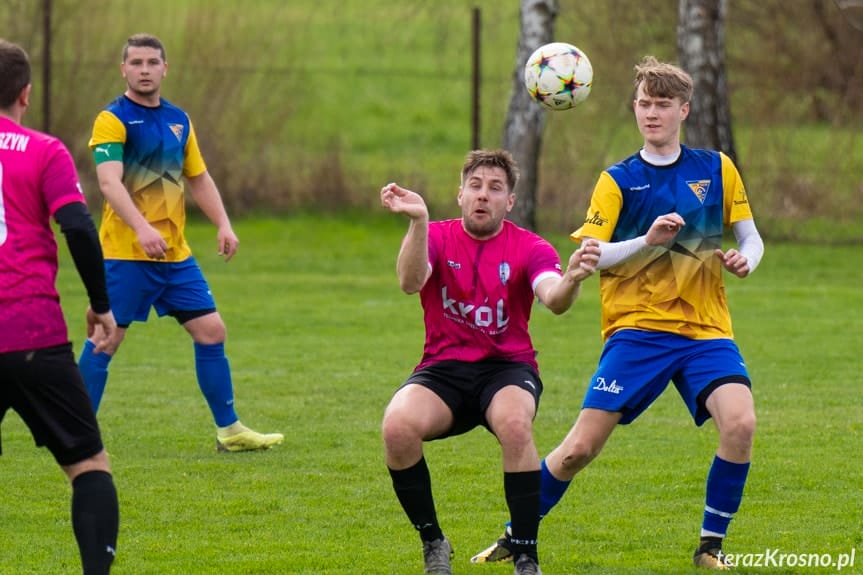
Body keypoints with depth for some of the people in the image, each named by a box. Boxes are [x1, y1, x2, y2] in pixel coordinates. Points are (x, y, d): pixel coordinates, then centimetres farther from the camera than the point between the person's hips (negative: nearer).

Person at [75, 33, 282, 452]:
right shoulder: (113, 120, -8)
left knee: (211, 331, 4)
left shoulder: (178, 120, 13)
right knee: (106, 340, -6)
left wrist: (223, 225, 7)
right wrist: (141, 228, -34)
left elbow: (199, 178, 22)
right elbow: (109, 182, -21)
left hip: (175, 253, 6)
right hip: (125, 255, -6)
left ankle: (229, 430, 13)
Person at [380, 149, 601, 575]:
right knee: (397, 426, -30)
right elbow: (410, 282, -22)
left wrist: (571, 280, -46)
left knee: (515, 424, -36)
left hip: (508, 368, -1)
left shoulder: (529, 248, -1)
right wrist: (418, 222, -40)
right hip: (443, 369, 1)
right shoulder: (437, 237, 0)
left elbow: (553, 299, -21)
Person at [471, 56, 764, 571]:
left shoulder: (716, 169, 9)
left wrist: (745, 259, -8)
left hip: (705, 328, 1)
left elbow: (751, 237, 16)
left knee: (740, 422, -24)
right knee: (581, 447, -9)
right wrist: (646, 241, -21)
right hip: (637, 329, -1)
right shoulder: (619, 180, 4)